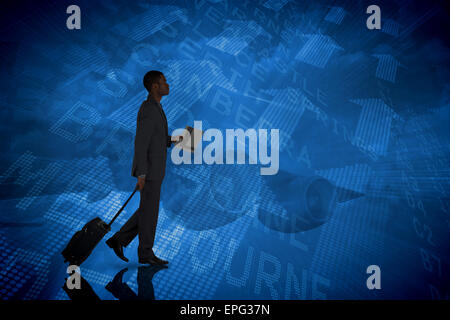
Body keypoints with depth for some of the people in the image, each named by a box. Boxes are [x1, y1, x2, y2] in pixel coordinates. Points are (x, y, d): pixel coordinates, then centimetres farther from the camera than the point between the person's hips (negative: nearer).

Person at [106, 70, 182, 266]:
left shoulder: (154, 108, 15)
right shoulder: (148, 110, -18)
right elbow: (140, 143, -21)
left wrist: (173, 140, 10)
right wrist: (141, 174, -23)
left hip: (153, 169, 10)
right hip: (149, 170, -10)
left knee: (148, 210, 15)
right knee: (149, 212, 1)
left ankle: (119, 240, 20)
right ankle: (146, 253, 13)